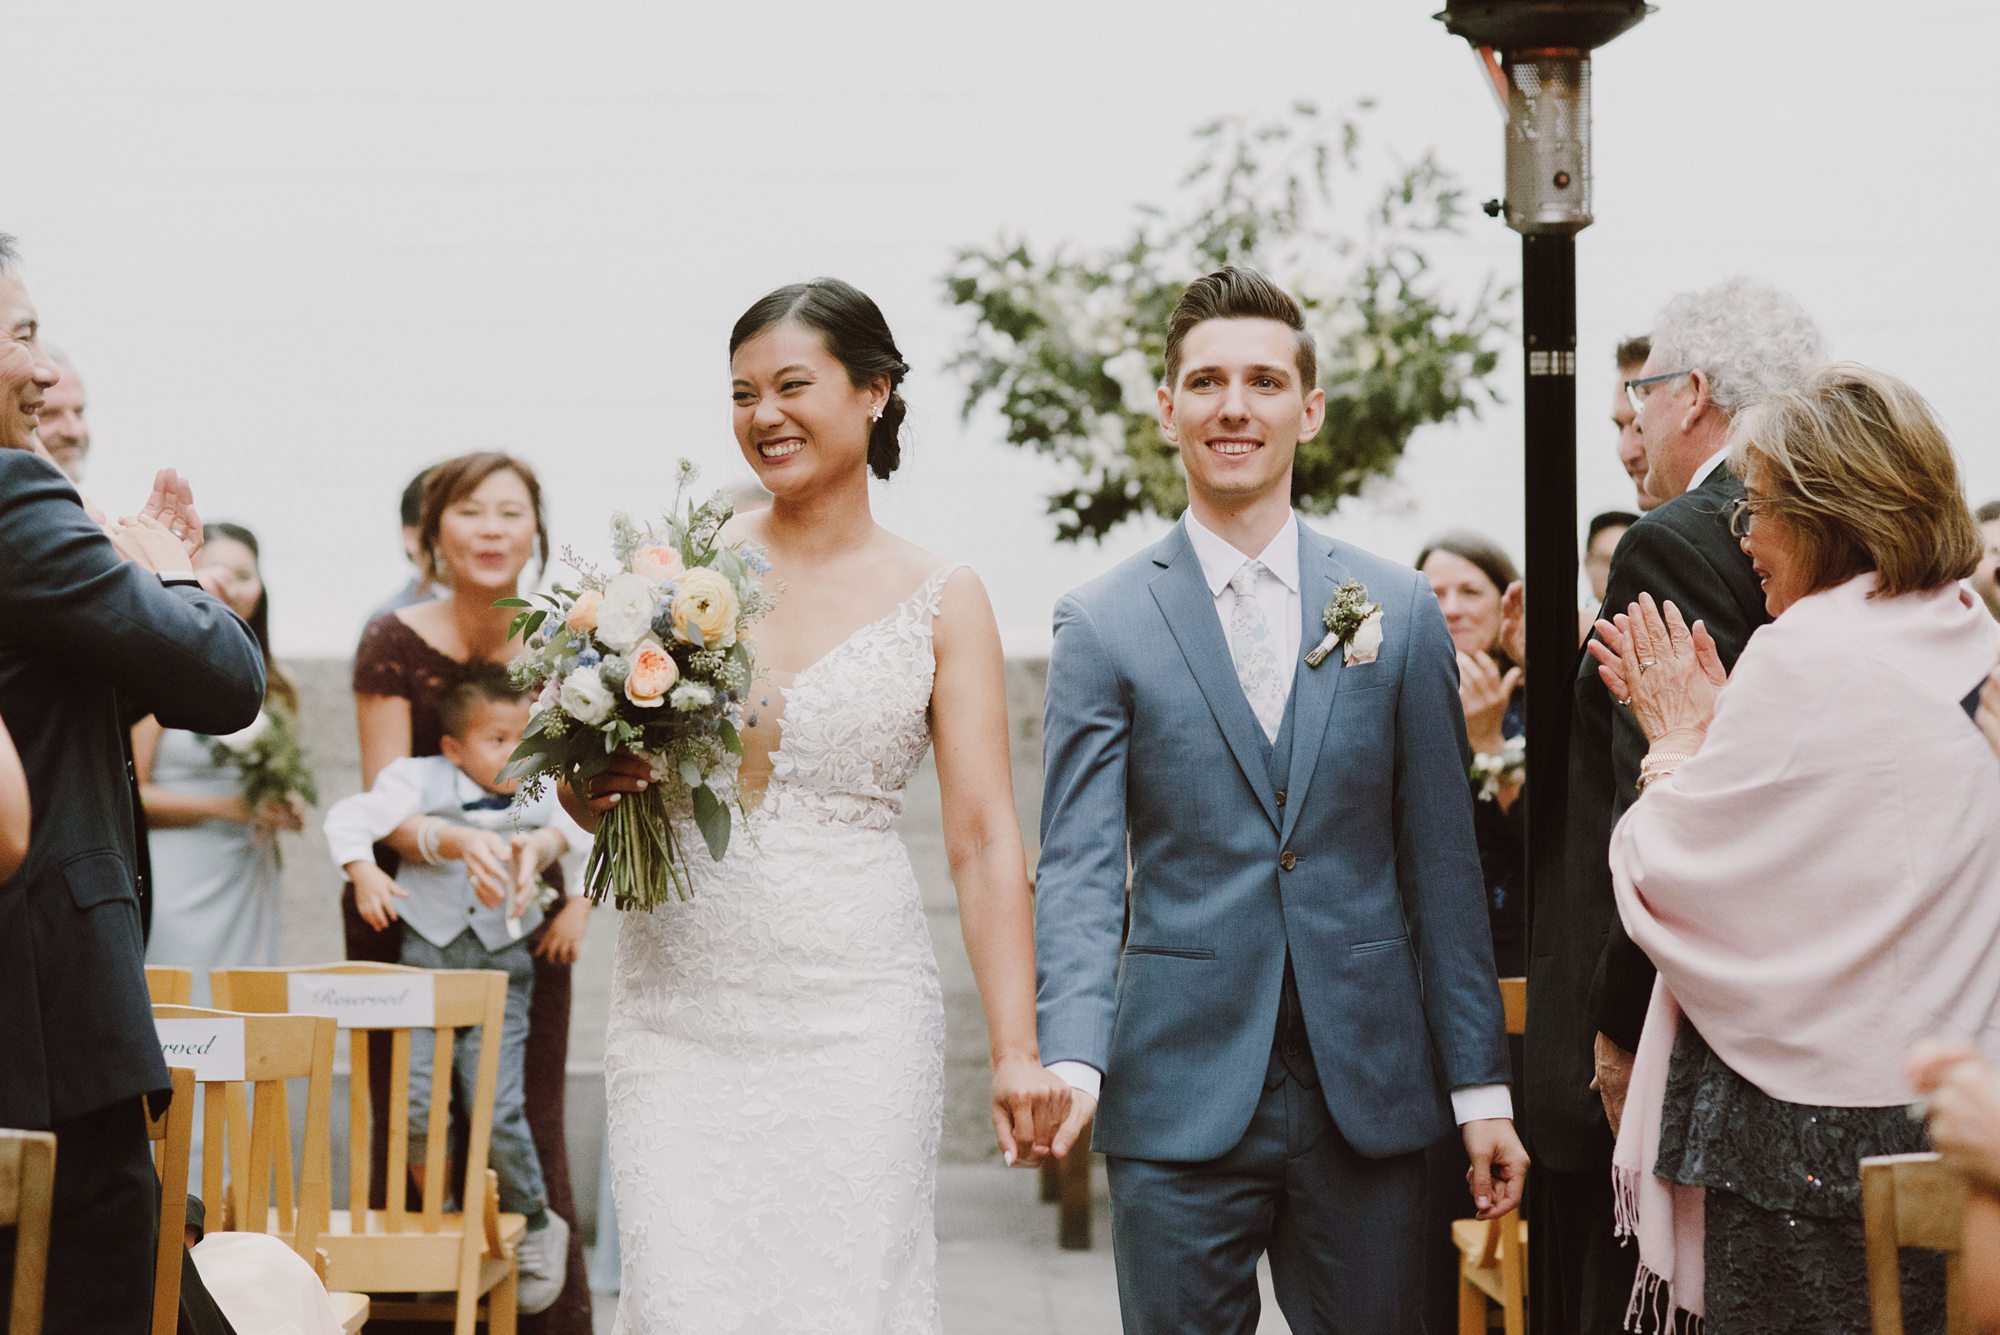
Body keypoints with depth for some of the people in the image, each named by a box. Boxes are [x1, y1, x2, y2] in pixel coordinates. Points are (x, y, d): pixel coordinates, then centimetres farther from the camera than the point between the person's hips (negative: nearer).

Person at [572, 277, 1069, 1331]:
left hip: (856, 1014, -1)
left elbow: (983, 842, -2)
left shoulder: (941, 601, 2)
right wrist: (592, 791, -9)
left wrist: (1017, 1052, -11)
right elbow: (593, 789, 15)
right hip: (678, 1004, 2)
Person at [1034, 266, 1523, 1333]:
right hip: (1180, 1096, -1)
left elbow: (1441, 863, 7)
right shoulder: (1103, 625, 0)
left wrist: (1481, 1086, 4)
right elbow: (1079, 868, -6)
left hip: (1368, 1090, 2)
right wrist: (1072, 1058, -21)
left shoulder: (1401, 610, 6)